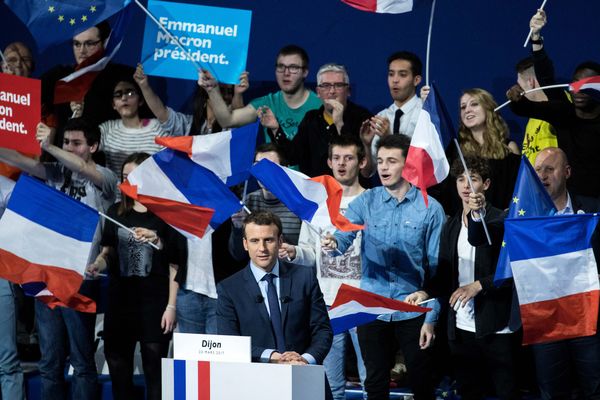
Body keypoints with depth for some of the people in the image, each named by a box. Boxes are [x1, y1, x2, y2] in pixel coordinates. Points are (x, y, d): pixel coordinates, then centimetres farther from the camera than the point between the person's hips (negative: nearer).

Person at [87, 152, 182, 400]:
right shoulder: (116, 212, 10)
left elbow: (174, 266, -3)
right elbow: (108, 252, 14)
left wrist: (171, 306, -11)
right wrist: (97, 265, -6)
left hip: (154, 304, -4)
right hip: (120, 300, 4)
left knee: (154, 371, -4)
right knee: (118, 367, 6)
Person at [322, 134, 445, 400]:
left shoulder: (430, 209, -3)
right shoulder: (365, 202, 3)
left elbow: (436, 267, -1)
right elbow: (344, 235, -11)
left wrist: (431, 317, -5)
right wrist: (333, 243, -36)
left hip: (412, 312, -2)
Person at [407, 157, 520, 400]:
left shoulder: (500, 221, -5)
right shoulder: (451, 226, 14)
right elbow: (444, 276, 13)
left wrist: (479, 285, -21)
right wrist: (425, 293, -4)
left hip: (496, 327, -5)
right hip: (461, 329, 5)